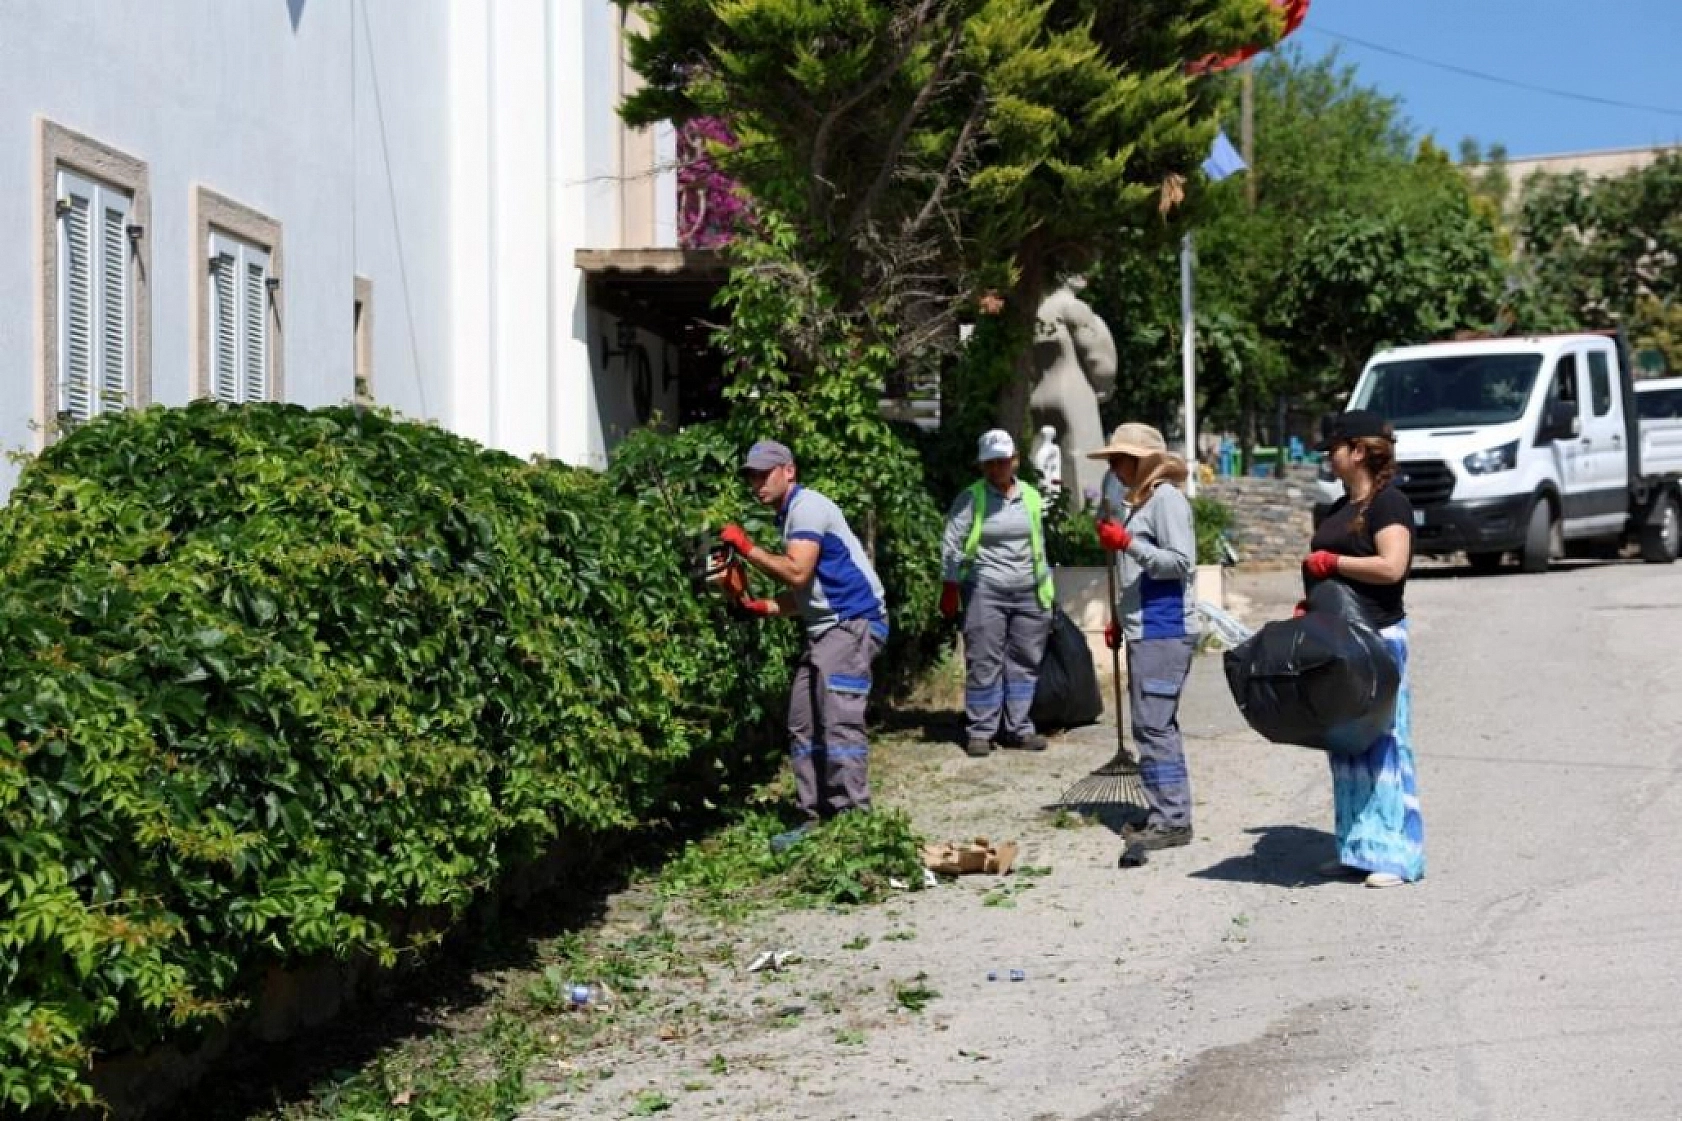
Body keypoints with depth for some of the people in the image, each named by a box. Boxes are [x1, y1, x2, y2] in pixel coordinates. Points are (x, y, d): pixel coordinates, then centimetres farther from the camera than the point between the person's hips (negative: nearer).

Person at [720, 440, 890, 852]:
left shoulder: (807, 506, -10)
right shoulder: (789, 516, 19)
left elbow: (798, 573, -23)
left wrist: (747, 547, -15)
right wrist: (761, 607, 5)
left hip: (853, 623, -10)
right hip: (825, 629, 10)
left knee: (840, 721, -16)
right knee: (803, 726, 8)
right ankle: (814, 818, 11)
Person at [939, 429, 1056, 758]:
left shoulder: (1031, 497, 13)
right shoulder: (971, 498, 0)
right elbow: (951, 544, -3)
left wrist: (1045, 589, 17)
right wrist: (950, 589, -10)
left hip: (1028, 593, 4)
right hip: (985, 591, -4)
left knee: (1024, 663, 6)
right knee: (984, 663, -3)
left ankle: (1018, 727, 15)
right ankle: (980, 731, 3)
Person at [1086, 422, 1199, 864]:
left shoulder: (1166, 498, -9)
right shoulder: (1140, 500, 19)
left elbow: (1181, 563, -16)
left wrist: (1127, 543, -19)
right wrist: (1120, 620, 21)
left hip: (1163, 631, -10)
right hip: (1145, 630, 10)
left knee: (1153, 724, -11)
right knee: (1154, 724, 10)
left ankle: (1172, 819, -9)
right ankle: (1163, 814, 15)